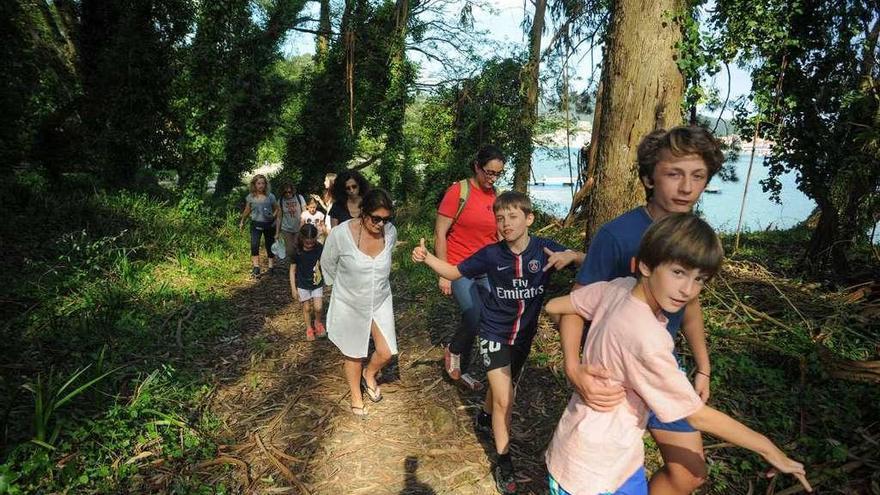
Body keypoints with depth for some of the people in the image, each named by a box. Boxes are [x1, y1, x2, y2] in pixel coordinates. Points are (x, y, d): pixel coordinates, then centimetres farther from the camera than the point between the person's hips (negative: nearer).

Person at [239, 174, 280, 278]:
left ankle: (271, 266, 24)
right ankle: (256, 268, -11)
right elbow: (247, 210, 14)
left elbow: (277, 209, 6)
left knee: (270, 246, 9)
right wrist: (242, 222, 16)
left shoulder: (270, 196, -5)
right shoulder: (250, 197, 0)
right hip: (256, 224, 0)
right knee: (254, 245, -16)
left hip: (269, 224, 0)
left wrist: (274, 216, -10)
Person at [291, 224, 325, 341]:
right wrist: (293, 288, -5)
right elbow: (292, 270, -6)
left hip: (317, 284, 0)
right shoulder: (297, 252, -16)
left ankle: (318, 322, 29)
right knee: (307, 308, 10)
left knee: (318, 308, -4)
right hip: (303, 285, 0)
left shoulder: (320, 249, -15)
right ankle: (309, 329, 32)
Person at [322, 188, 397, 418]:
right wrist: (341, 285, 8)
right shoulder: (341, 233, -25)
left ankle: (369, 375, 40)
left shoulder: (390, 231, -14)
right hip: (350, 304, -3)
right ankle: (356, 396, 40)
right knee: (353, 354, 14)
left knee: (386, 352, 5)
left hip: (380, 300, 3)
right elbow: (327, 262, -5)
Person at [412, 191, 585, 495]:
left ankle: (484, 419, 56)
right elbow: (454, 272, -6)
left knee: (503, 388, 25)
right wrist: (426, 258, -23)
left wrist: (571, 256, -33)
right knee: (504, 400, -6)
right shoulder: (491, 254, -17)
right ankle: (503, 462, 15)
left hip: (523, 336, 3)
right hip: (494, 334, -3)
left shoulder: (545, 250, -16)